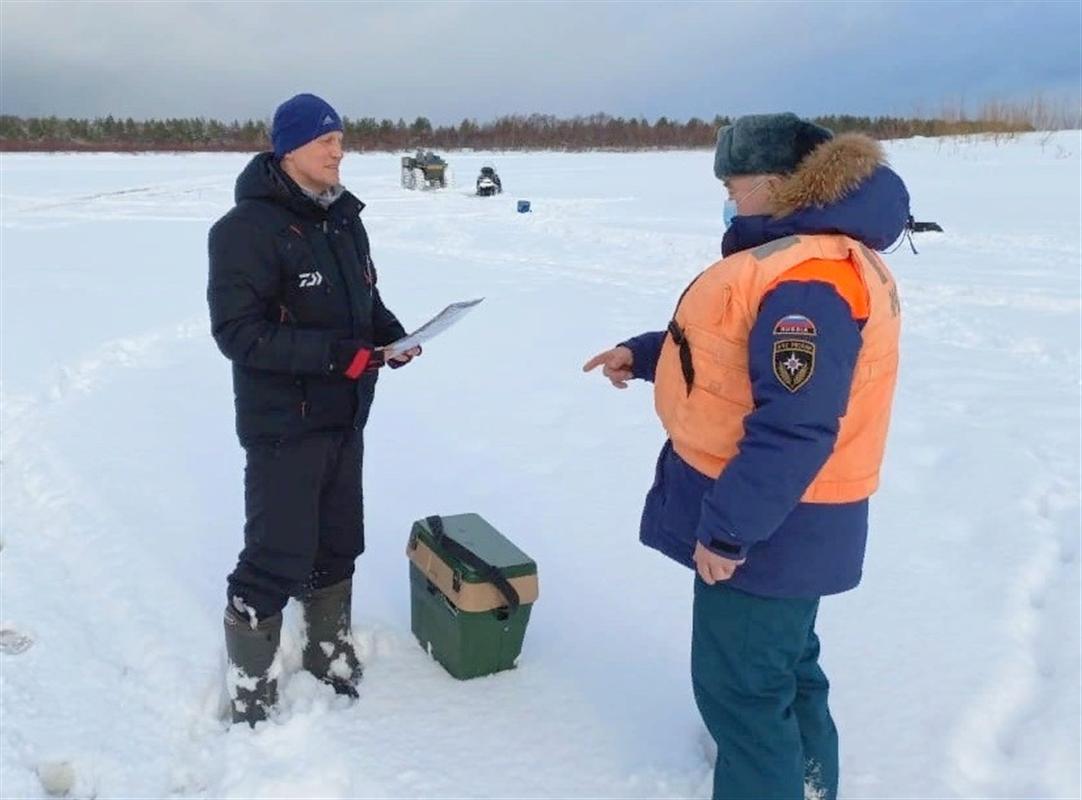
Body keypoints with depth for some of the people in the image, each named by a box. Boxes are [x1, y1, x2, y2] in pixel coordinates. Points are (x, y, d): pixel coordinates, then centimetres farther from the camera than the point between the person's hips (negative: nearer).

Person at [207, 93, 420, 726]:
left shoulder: (344, 219, 10)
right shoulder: (248, 227, -16)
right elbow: (240, 331, -22)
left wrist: (392, 335, -2)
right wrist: (334, 354, -27)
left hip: (345, 418, 8)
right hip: (284, 427, -8)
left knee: (338, 546, 19)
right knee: (276, 560, -2)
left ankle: (331, 655, 39)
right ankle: (251, 696, 16)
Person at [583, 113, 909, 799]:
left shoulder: (807, 283, -27)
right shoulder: (798, 255, 8)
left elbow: (794, 430, -31)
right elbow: (729, 349, 21)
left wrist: (726, 527, -27)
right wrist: (644, 354, 16)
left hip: (769, 524, -11)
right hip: (774, 511, 11)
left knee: (738, 681, 3)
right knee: (779, 659, 27)